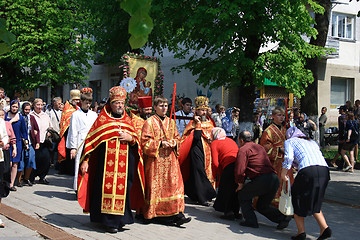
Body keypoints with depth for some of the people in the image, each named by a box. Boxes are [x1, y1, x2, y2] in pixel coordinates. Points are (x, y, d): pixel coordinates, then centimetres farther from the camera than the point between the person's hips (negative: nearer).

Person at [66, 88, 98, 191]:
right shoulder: (76, 115, 3)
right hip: (80, 145, -3)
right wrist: (73, 147, -5)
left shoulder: (94, 115, 14)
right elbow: (73, 132, 0)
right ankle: (78, 189, 2)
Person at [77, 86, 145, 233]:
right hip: (106, 162, -3)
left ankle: (120, 219, 13)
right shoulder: (102, 120, 5)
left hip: (125, 163, 3)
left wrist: (130, 138, -6)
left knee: (122, 187, 2)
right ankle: (109, 221, -1)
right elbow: (90, 140, 1)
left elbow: (136, 141, 18)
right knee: (108, 187, -7)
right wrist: (85, 160, -5)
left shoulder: (127, 121, 16)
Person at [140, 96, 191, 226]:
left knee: (174, 183, -4)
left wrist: (174, 143, -2)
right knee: (157, 186, -3)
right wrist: (160, 143, -17)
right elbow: (145, 141, -8)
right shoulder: (150, 122, -2)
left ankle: (177, 213, -6)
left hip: (170, 158, 5)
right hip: (156, 159, -5)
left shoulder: (171, 122, 16)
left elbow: (177, 137, 20)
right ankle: (158, 214, 5)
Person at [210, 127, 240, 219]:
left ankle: (229, 212, 5)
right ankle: (236, 212, 21)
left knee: (226, 190, 9)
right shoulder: (231, 141, 27)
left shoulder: (214, 143, 9)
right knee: (237, 189, 18)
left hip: (229, 167, -6)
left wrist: (215, 175, 14)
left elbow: (215, 163, -1)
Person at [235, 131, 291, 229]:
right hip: (275, 179, 8)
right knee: (262, 206, 23)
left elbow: (239, 170, -9)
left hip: (263, 180, -8)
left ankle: (251, 221, 8)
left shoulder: (243, 149, 2)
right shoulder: (260, 147, 28)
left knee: (242, 194, 15)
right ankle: (282, 217, 7)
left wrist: (240, 184, 6)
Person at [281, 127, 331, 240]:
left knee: (297, 198, 12)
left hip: (308, 171, -6)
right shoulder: (312, 142, 34)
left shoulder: (290, 141, 17)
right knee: (314, 202, 21)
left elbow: (288, 158, 0)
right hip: (324, 170, 6)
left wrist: (283, 173, 12)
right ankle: (324, 228, 6)